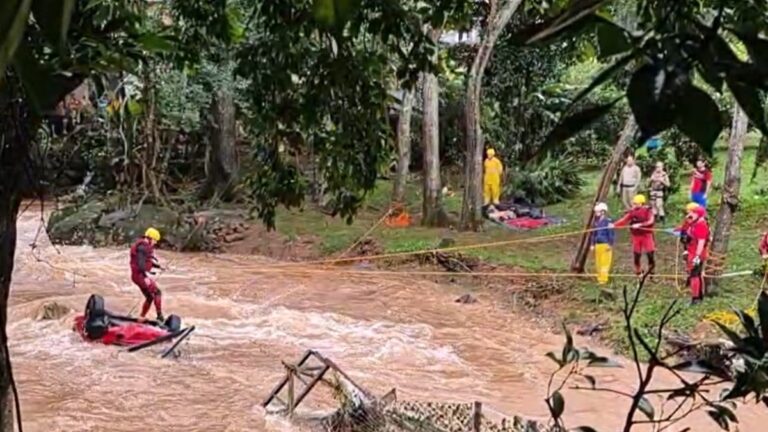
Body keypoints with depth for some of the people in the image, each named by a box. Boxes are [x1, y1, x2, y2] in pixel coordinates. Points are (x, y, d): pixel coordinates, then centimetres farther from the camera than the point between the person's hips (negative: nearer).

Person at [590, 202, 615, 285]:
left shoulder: (607, 221, -11)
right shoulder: (596, 222, 11)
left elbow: (611, 234, -9)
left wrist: (610, 244, -11)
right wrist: (593, 244, 19)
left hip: (605, 245, -7)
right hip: (597, 245, 8)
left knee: (605, 262, -6)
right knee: (598, 263, 10)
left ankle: (603, 279, -5)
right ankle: (599, 278, 17)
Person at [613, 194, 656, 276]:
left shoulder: (648, 211, -8)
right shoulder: (632, 212, 2)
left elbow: (650, 221, -22)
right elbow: (624, 220, -4)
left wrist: (640, 225, -33)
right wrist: (614, 225, -18)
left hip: (647, 235, -3)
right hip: (636, 236, 3)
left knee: (650, 254, -4)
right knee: (636, 255, 6)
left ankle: (651, 271, 12)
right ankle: (638, 272, 20)